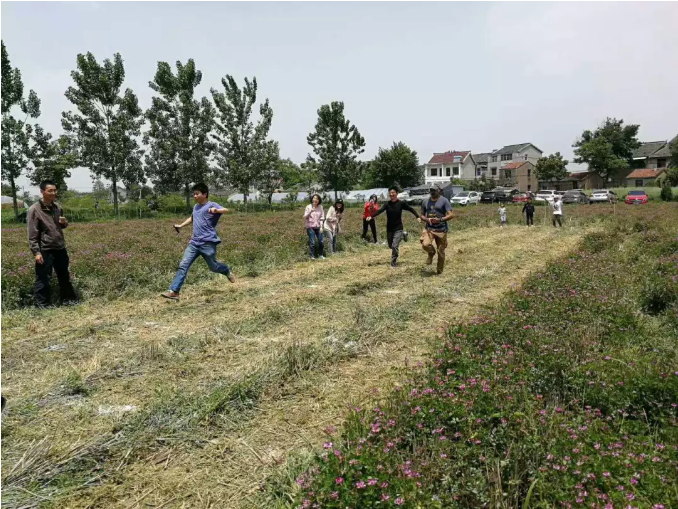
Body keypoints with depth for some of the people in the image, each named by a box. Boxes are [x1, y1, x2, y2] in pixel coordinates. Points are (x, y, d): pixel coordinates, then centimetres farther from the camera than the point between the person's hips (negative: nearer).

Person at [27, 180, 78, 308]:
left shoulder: (57, 207, 5)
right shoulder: (34, 210, -12)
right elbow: (32, 234, -13)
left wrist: (65, 223, -4)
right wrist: (36, 252, -18)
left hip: (60, 248, 6)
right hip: (45, 250, -6)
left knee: (64, 275, 17)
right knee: (43, 279, 1)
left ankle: (68, 298, 31)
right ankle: (41, 305, 13)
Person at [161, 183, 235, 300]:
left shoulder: (212, 205, -7)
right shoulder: (196, 207, 17)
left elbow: (226, 210, -26)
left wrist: (216, 210, -46)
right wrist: (181, 226, 31)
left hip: (208, 243, -6)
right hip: (194, 243, 6)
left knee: (213, 267, 9)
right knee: (183, 266, -6)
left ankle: (227, 271, 42)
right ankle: (174, 292, -9)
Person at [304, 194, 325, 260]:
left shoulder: (320, 207, 3)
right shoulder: (308, 207, -4)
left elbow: (322, 218, 6)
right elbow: (305, 217, -7)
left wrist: (321, 227, -1)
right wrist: (310, 212, -23)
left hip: (318, 227, 3)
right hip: (310, 227, -3)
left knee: (321, 242, 4)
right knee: (312, 242, -7)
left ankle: (321, 255, 20)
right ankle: (312, 256, 3)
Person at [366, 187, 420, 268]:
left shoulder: (401, 203, -9)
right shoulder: (387, 204, -7)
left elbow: (410, 209, 1)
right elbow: (380, 211, -20)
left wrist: (418, 217, -11)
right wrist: (371, 216, -37)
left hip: (398, 228, -3)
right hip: (389, 228, 3)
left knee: (395, 246, -13)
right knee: (391, 246, 18)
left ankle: (393, 263, 6)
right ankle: (402, 235, 44)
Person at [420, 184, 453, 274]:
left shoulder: (444, 201, -2)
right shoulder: (425, 202, 10)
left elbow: (450, 215, -6)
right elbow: (422, 215, 17)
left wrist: (440, 219, -21)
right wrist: (427, 219, -6)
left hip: (441, 229, -2)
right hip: (429, 228, 2)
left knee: (441, 251, 3)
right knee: (425, 244, -24)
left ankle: (440, 270, 22)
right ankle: (431, 253, 12)